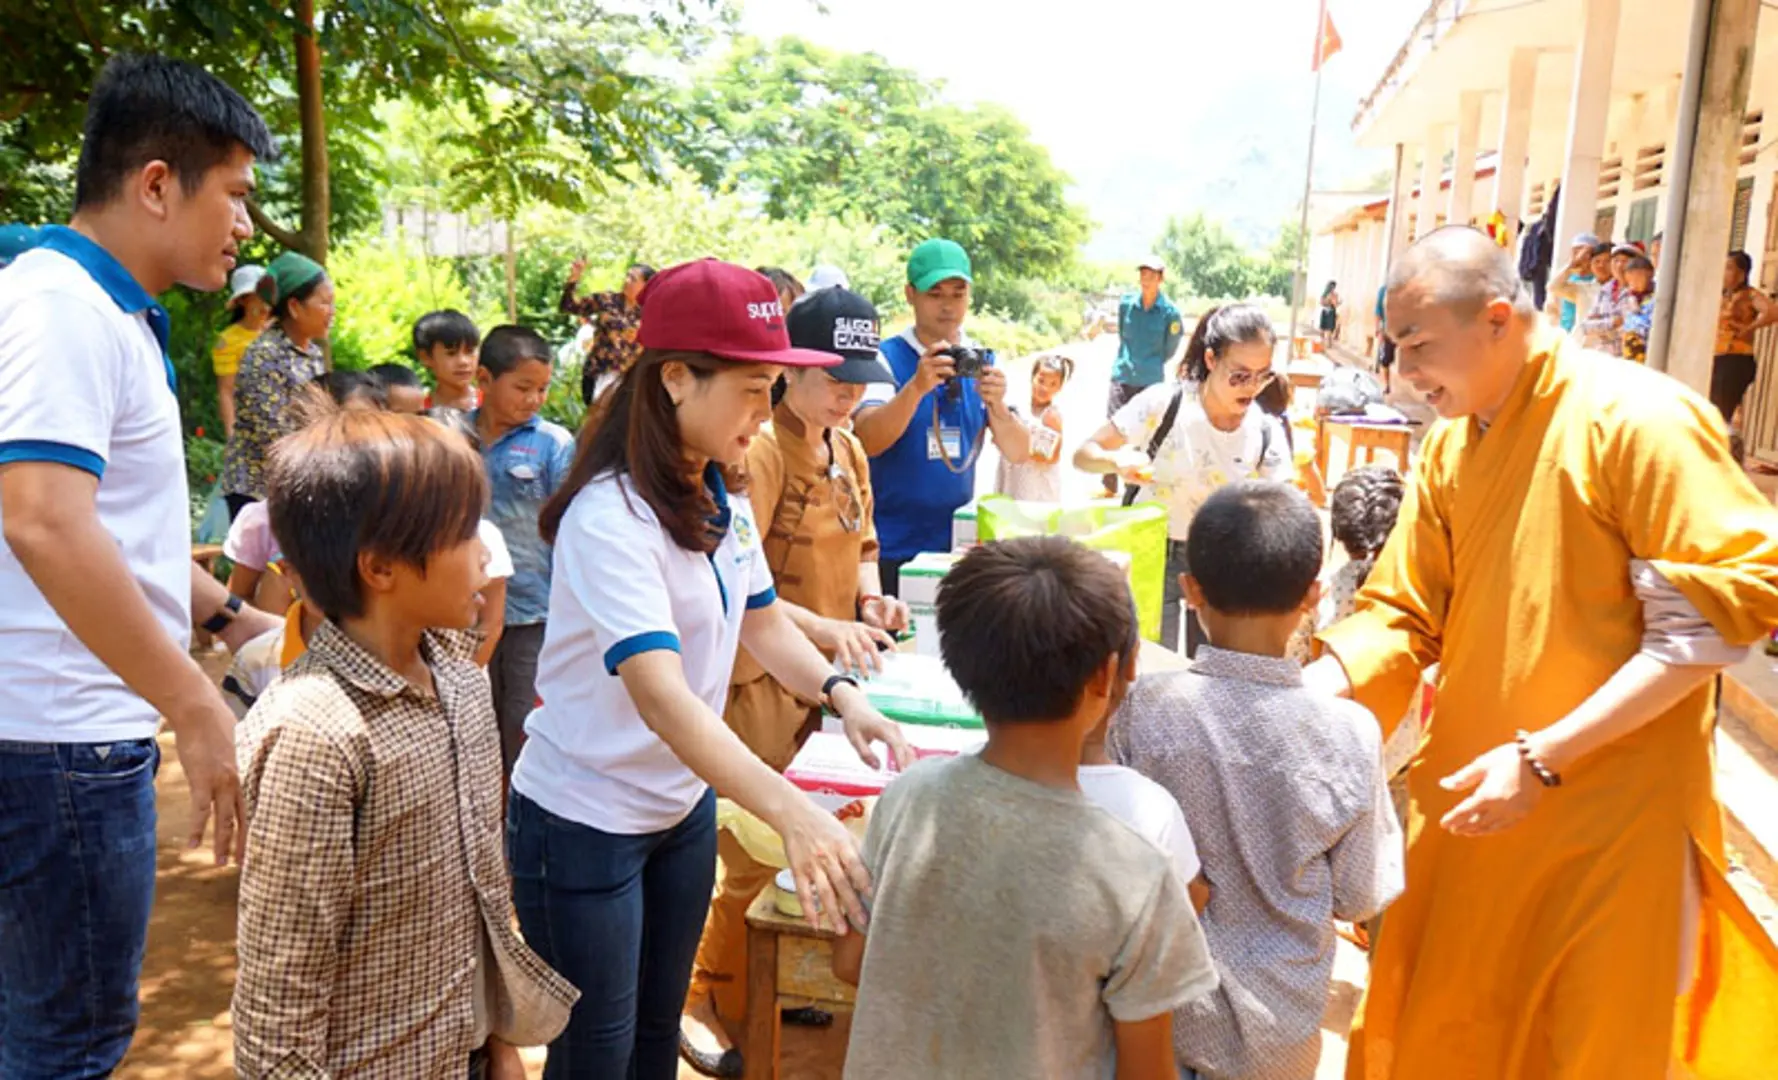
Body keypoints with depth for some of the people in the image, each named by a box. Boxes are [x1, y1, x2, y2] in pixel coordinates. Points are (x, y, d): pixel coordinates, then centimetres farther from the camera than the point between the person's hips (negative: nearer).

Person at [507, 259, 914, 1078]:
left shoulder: (721, 498, -2)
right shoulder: (611, 517, -27)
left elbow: (764, 623, 9)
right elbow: (661, 695, -37)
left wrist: (844, 696, -10)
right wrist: (792, 813, -48)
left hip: (683, 808, 7)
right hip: (585, 825, -7)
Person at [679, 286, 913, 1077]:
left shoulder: (847, 449, 10)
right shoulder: (759, 451, -18)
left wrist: (871, 597, 1)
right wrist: (824, 628, -33)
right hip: (760, 681, -8)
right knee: (759, 857, 1)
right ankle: (708, 1004, 23)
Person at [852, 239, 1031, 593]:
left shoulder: (982, 361, 4)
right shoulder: (886, 358, -7)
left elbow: (1018, 454, -2)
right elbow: (867, 442, -21)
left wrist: (996, 405, -22)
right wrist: (917, 387, -35)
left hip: (957, 543, 4)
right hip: (891, 549, -4)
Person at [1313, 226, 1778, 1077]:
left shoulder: (1640, 419, -15)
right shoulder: (1449, 447, 5)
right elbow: (1400, 616, 6)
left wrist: (1545, 760, -21)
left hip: (1606, 816, -5)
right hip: (1470, 801, 6)